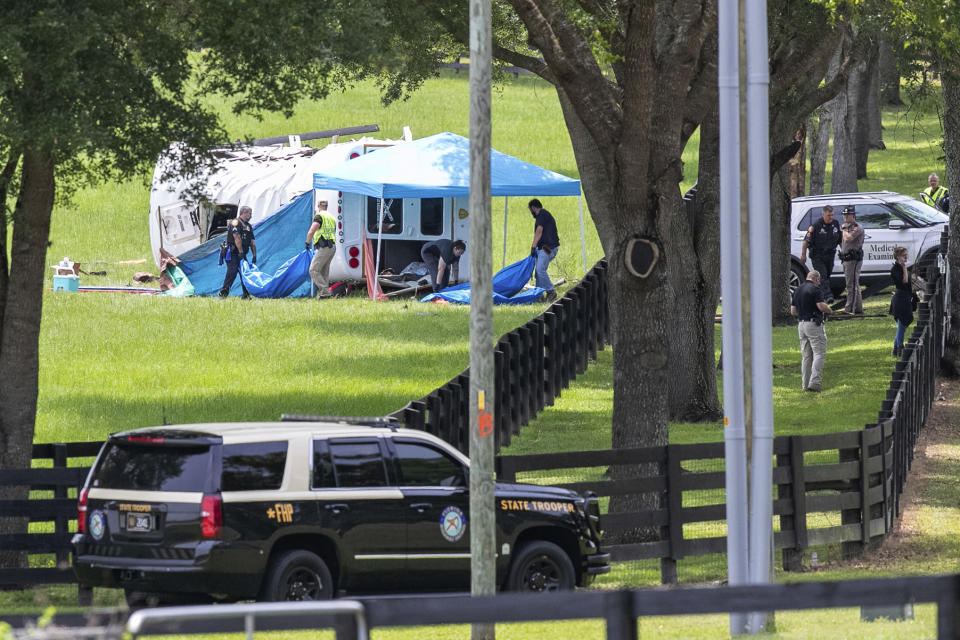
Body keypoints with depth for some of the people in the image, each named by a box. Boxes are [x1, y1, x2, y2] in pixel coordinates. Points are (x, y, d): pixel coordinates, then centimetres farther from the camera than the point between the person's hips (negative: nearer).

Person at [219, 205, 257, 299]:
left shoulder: (248, 226, 19)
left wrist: (254, 256, 9)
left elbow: (252, 242, 17)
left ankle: (246, 294, 10)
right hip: (233, 253, -9)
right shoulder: (235, 223, -9)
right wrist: (241, 252, -25)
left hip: (242, 255, 9)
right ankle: (223, 293, -20)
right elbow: (237, 238, -19)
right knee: (232, 271, -18)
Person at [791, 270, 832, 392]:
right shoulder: (815, 289, -10)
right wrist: (829, 310, 2)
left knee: (806, 356, 13)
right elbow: (822, 306, -19)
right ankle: (814, 382, -17)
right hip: (814, 324, -7)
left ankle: (805, 384, 12)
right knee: (819, 354, -6)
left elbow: (793, 311, 15)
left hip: (801, 324, 7)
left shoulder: (798, 290, 14)